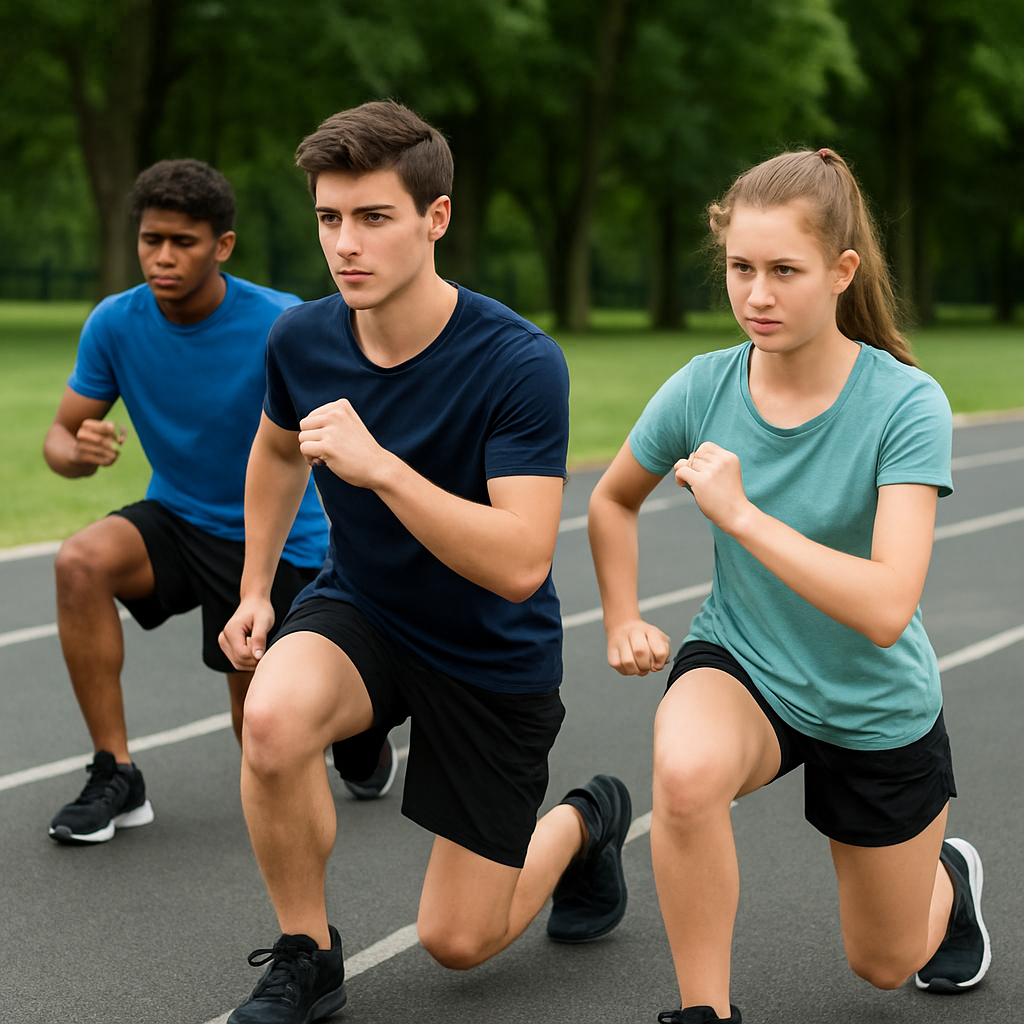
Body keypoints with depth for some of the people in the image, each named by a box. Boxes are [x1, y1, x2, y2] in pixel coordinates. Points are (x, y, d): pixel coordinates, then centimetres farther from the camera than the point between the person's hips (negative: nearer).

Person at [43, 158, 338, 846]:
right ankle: (116, 775, -18)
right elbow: (61, 435, -2)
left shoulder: (283, 325, -21)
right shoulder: (115, 323, -10)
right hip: (176, 523, 3)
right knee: (81, 562, -30)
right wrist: (78, 452, -28)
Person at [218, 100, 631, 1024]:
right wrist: (256, 587, 11)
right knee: (274, 716, -34)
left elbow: (519, 565, -35)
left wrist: (378, 465, -42)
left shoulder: (520, 363, -28)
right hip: (358, 610, 3)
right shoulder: (301, 339, -12)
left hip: (495, 661, -3)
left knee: (459, 942, 3)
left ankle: (584, 823, 36)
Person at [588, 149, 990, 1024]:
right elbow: (614, 500, 8)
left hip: (878, 711, -1)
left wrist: (739, 512, -37)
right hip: (741, 665, 1)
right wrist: (623, 619, -1)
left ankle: (947, 874, 54)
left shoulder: (906, 403, -26)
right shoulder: (703, 388, -15)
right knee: (687, 766, -37)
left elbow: (885, 609, -36)